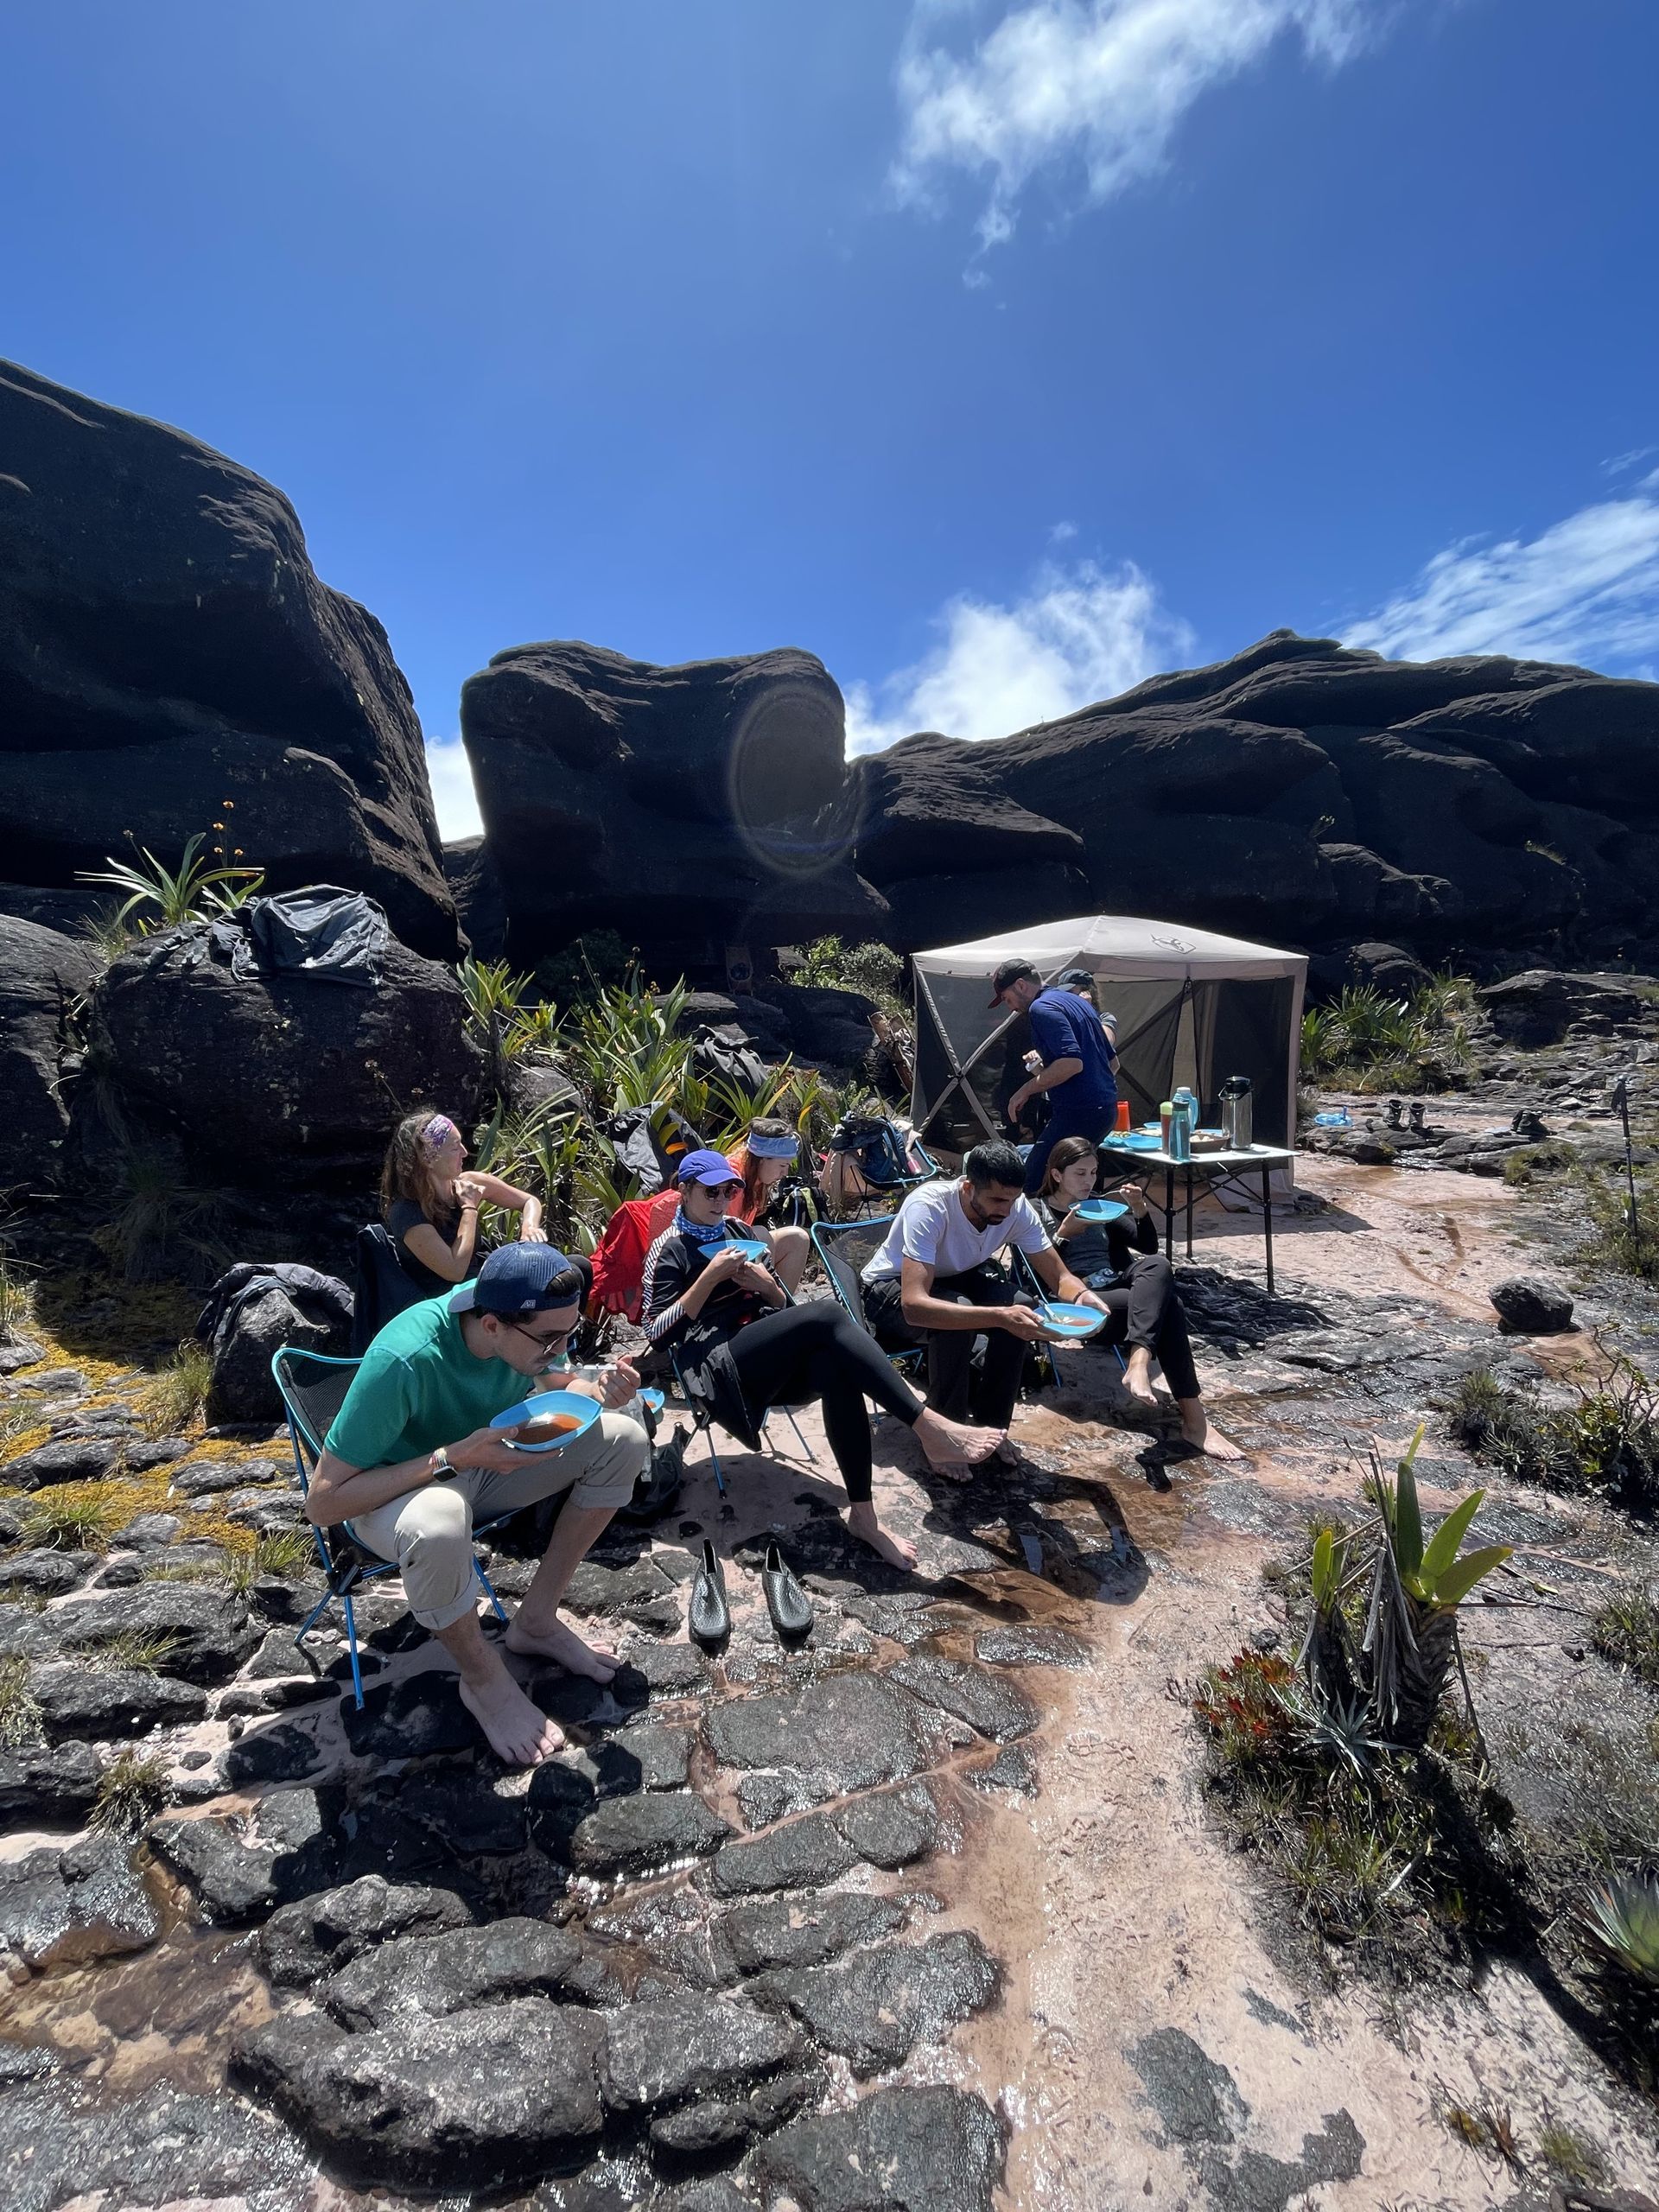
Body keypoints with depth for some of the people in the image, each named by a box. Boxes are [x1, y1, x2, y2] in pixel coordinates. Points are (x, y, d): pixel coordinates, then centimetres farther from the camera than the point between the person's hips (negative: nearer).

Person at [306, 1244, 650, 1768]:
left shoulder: (534, 1322, -19)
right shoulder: (402, 1361, -35)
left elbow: (554, 1387, 1)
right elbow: (323, 1501, -29)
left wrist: (599, 1392, -23)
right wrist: (453, 1458, -37)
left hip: (486, 1461, 6)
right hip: (396, 1489, -5)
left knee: (623, 1438, -11)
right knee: (437, 1523, -41)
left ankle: (536, 1621, 2)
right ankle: (484, 1681, -10)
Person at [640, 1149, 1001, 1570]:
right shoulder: (670, 1250, 7)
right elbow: (658, 1333, -4)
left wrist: (766, 1285, -1)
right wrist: (711, 1276, -11)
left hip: (775, 1362, 5)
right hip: (720, 1365, -5)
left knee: (835, 1366, -32)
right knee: (827, 1313, -30)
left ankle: (862, 1515, -28)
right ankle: (931, 1430, -33)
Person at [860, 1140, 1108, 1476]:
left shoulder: (1016, 1206, -20)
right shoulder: (929, 1207, -37)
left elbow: (1059, 1276, -12)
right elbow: (914, 1306, -46)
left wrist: (1082, 1294, -37)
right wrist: (1000, 1317, -55)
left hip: (956, 1279, 5)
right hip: (891, 1290, -5)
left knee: (1020, 1306, -23)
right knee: (957, 1312, -35)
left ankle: (990, 1424, -3)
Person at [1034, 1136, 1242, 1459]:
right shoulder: (1037, 1211, 9)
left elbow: (1149, 1248, 16)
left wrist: (1140, 1211, -1)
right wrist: (1063, 1234, -14)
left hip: (1120, 1290, 5)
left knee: (1158, 1265, -30)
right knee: (1165, 1302, -29)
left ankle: (1138, 1362, -48)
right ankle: (1193, 1419, -36)